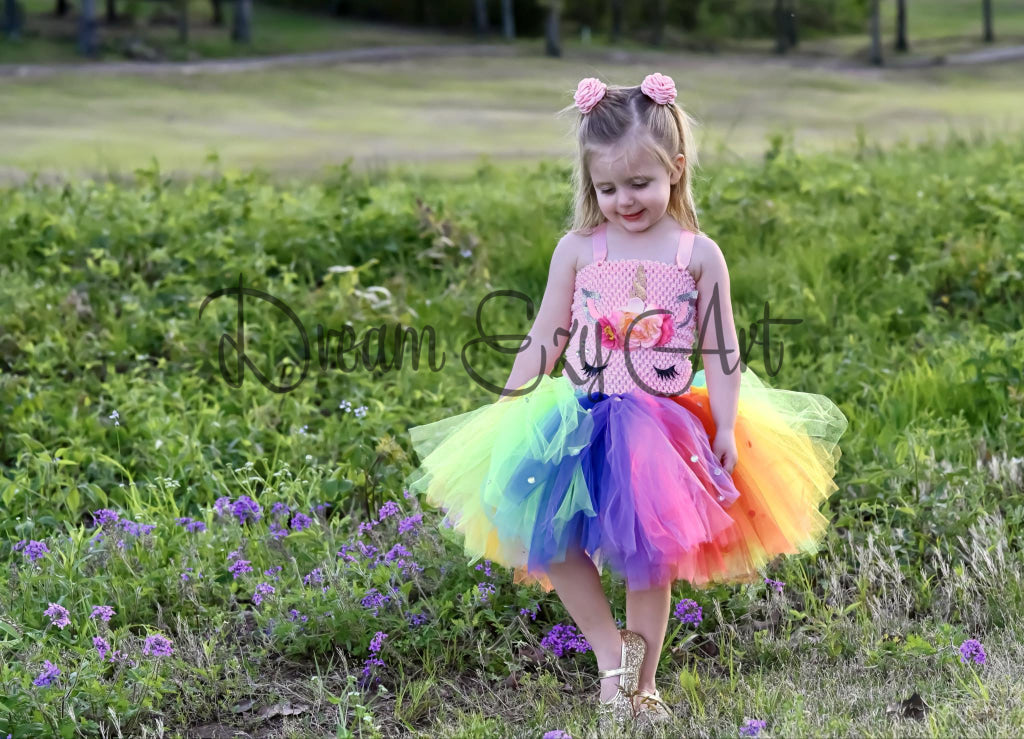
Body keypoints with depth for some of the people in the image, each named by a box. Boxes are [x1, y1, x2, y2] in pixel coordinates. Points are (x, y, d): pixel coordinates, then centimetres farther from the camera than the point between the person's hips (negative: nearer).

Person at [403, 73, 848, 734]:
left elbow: (720, 351, 0)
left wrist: (726, 431, -6)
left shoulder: (698, 255, -1)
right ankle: (612, 649, 2)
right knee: (540, 535, -14)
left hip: (662, 428, -1)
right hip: (583, 422, 2)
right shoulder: (578, 250, 2)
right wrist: (507, 411, 2)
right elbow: (544, 340, 6)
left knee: (649, 560, 3)